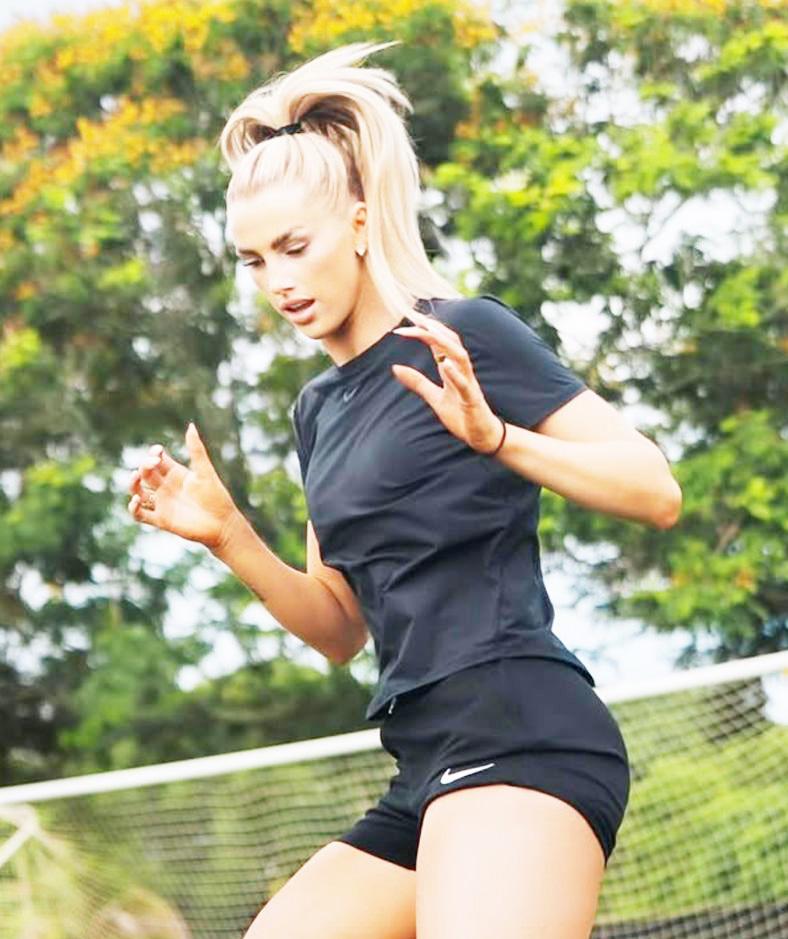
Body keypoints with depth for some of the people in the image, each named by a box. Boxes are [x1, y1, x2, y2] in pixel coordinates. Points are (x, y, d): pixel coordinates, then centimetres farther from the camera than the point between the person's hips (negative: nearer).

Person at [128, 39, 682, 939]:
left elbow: (656, 491, -6)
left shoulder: (467, 333, -2)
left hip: (520, 736, -9)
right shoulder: (319, 407, 20)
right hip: (429, 773, 9)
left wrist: (495, 436, -20)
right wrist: (229, 536, 7)